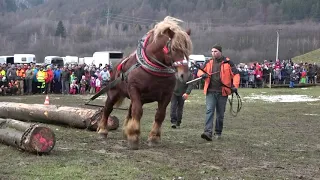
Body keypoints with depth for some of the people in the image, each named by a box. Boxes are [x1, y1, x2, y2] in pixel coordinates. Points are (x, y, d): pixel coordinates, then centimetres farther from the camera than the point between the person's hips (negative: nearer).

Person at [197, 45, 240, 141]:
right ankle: (208, 132, -20)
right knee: (209, 111, -13)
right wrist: (202, 74, -7)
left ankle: (218, 132, 23)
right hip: (210, 92, 2)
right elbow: (200, 71, 17)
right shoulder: (209, 63, 10)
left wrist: (235, 86, -13)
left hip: (222, 92, -1)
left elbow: (236, 74, 0)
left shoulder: (228, 63, 0)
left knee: (220, 114, 9)